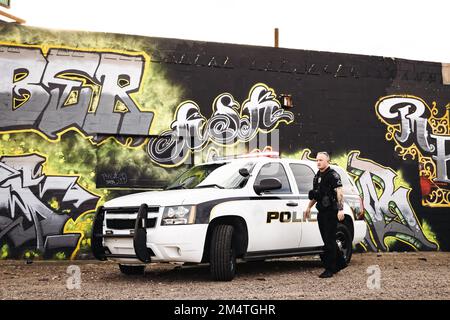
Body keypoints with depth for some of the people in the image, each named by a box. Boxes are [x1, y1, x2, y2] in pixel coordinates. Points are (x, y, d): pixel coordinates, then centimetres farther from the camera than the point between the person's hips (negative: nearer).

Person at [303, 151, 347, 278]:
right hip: (321, 212, 9)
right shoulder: (317, 176, 17)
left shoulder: (333, 175, -10)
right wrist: (309, 207, 26)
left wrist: (341, 209, -28)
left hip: (331, 212, -9)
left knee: (329, 241, -5)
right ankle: (340, 263, 28)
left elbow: (340, 193, -19)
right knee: (327, 240, 14)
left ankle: (329, 269, 0)